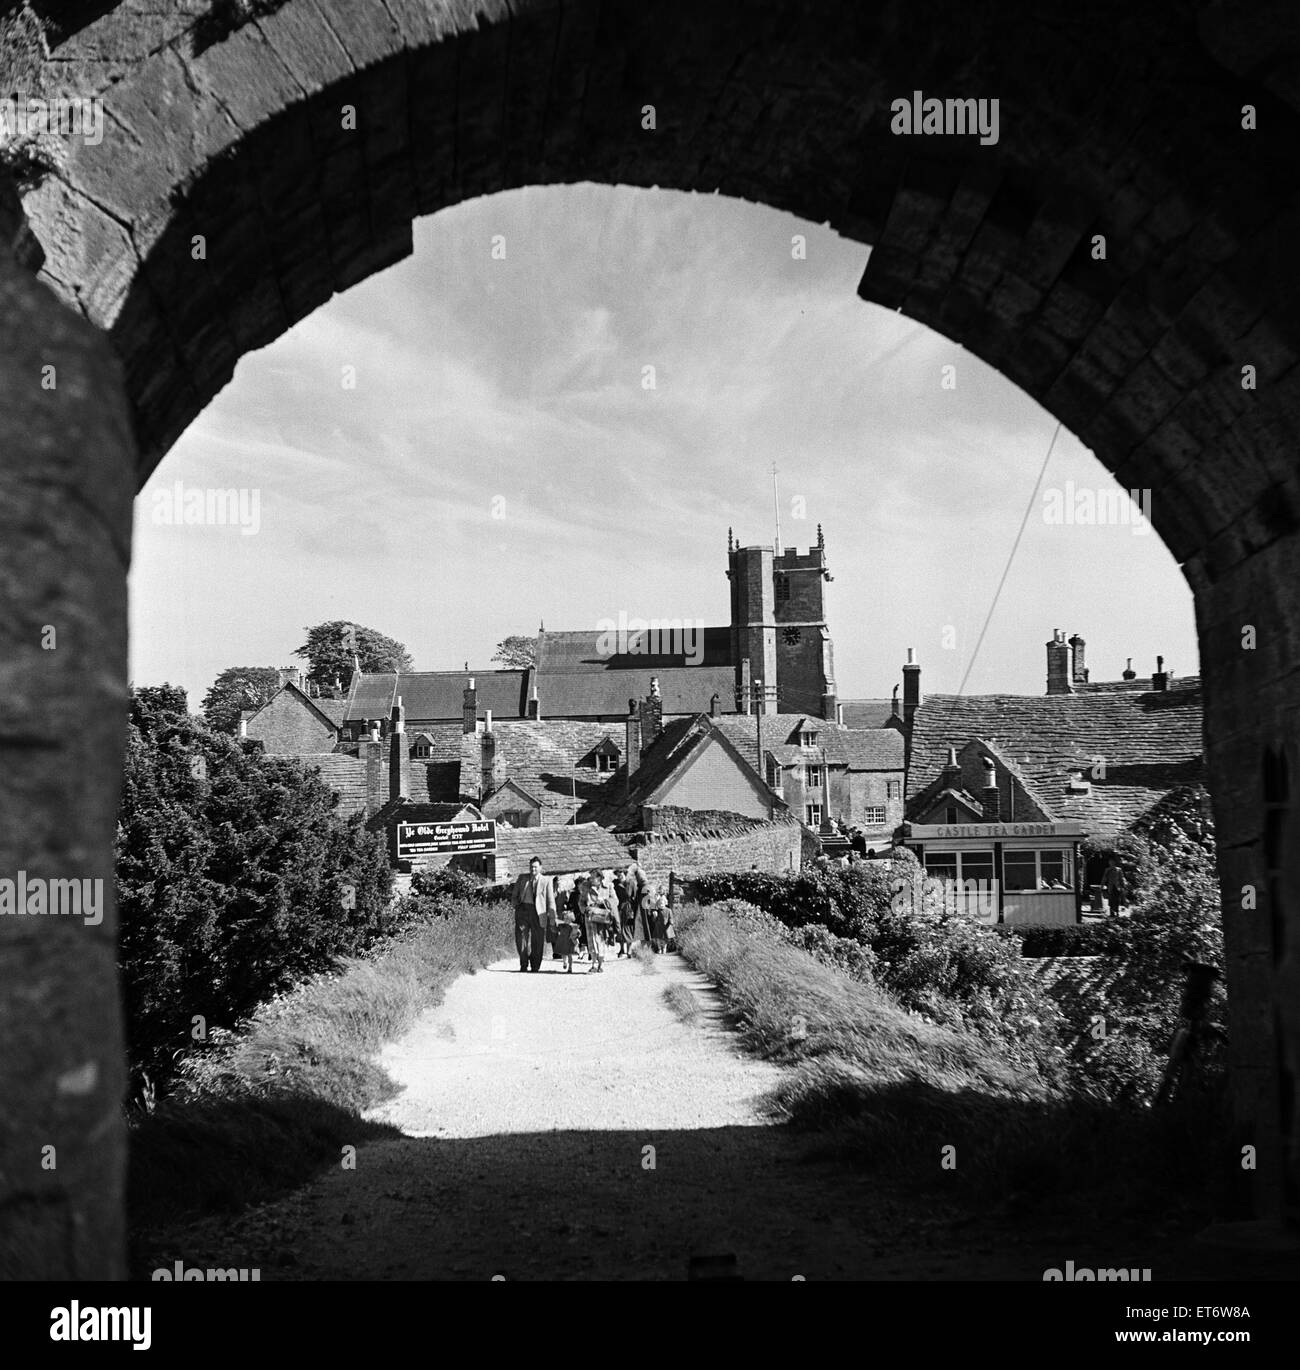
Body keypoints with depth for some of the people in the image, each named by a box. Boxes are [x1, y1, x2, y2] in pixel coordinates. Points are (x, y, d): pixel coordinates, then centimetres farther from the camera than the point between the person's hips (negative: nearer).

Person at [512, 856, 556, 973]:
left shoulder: (546, 882, 3)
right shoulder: (522, 878, 11)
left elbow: (551, 901, 3)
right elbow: (515, 895, 19)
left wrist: (552, 918, -2)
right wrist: (516, 906, 5)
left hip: (538, 912, -2)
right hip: (523, 910, 2)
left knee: (537, 942, 2)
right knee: (521, 937, -5)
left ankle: (535, 966, 12)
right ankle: (524, 964, 5)